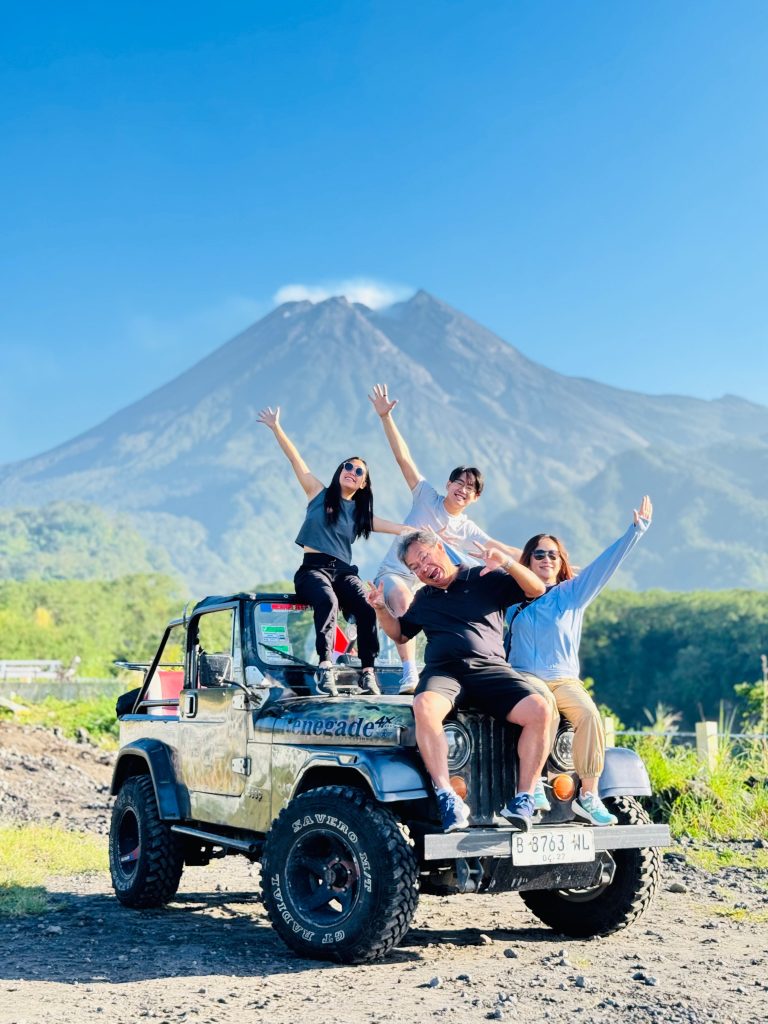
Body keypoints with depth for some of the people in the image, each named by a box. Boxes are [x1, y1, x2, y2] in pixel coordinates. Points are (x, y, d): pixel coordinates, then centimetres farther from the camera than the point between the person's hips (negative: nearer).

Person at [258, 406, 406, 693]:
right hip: (313, 569, -3)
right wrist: (276, 428, -2)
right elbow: (295, 458, 5)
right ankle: (325, 665, -42)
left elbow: (399, 528, 16)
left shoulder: (361, 514, 18)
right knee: (328, 600, -37)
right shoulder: (319, 494, 11)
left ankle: (368, 672, -27)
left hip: (344, 572, 3)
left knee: (367, 608, -27)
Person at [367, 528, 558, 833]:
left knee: (541, 708, -29)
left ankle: (523, 800, -26)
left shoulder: (485, 578, 13)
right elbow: (399, 634, 35)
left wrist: (506, 562, -13)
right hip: (442, 672, 1)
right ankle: (448, 800, -38)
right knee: (424, 706, -37)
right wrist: (381, 609, 17)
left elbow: (536, 590, 4)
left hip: (489, 668, -1)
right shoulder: (423, 599, 26)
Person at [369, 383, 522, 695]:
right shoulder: (427, 498, 1)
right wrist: (386, 417, -12)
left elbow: (506, 551, 8)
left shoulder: (468, 531, 8)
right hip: (394, 575, -5)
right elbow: (403, 458, -5)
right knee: (403, 599, -37)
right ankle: (410, 675, -45)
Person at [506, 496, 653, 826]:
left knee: (589, 714, -29)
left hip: (565, 679, 1)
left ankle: (588, 796, -27)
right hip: (525, 675, -1)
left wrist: (635, 530, -4)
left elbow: (606, 563, 4)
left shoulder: (574, 593, 12)